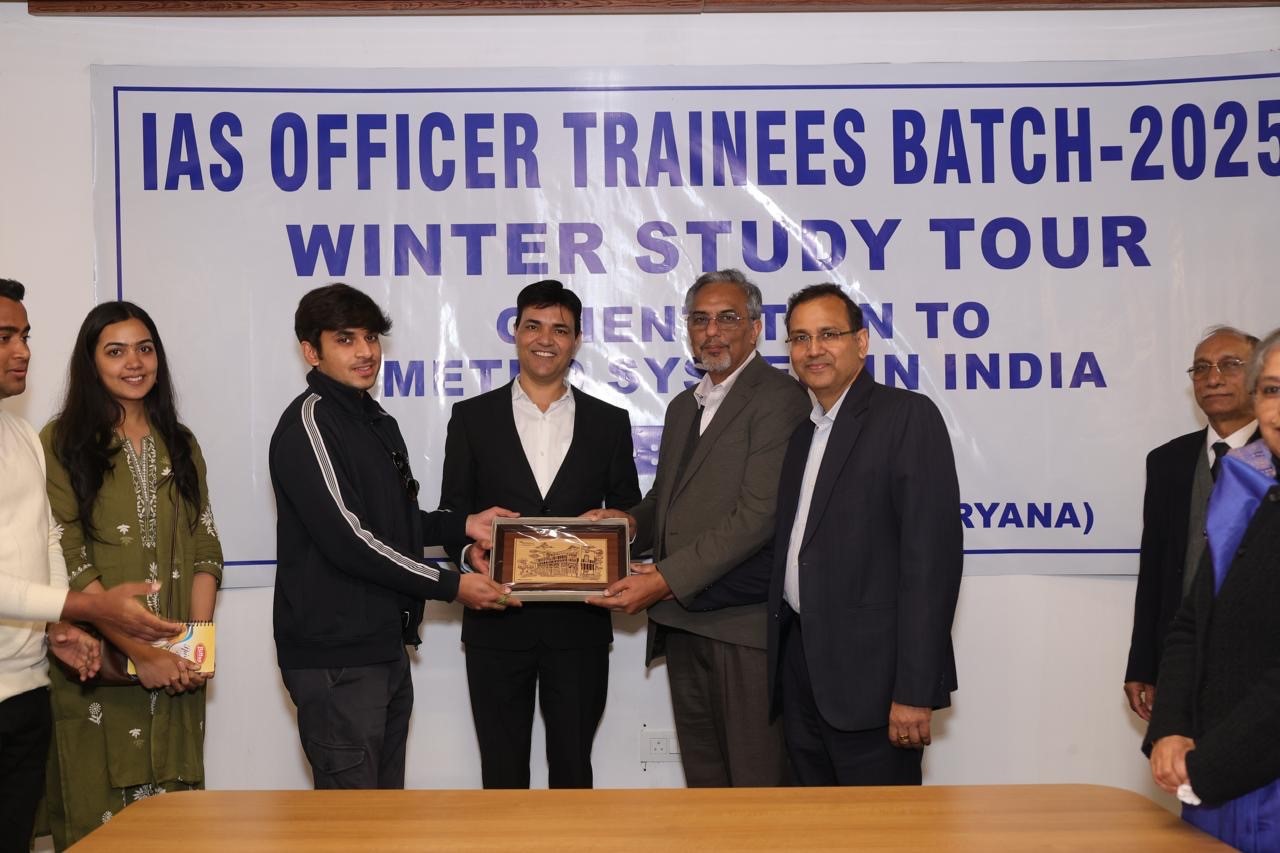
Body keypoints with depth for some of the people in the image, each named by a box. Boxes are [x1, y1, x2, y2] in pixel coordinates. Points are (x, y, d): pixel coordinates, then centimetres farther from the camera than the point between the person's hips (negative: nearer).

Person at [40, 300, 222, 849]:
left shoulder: (179, 444, 13)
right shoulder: (62, 443, -2)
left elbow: (205, 546, 9)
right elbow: (68, 561, -9)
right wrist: (140, 652, -14)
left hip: (177, 673, 4)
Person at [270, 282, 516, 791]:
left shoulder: (378, 422, 17)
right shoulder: (309, 423, -13)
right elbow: (346, 538, -20)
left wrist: (462, 525, 10)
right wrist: (450, 586, -15)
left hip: (385, 646, 9)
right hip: (334, 657, -9)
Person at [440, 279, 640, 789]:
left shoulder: (609, 422, 7)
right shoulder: (472, 418, 4)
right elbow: (452, 514, 3)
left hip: (579, 625, 1)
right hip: (498, 622, 0)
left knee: (572, 768, 12)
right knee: (502, 771, 10)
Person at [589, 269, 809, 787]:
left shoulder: (778, 398, -9)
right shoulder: (682, 407, 20)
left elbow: (758, 515, -17)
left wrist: (665, 579, -20)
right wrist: (633, 522, 2)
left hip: (743, 624, -8)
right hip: (681, 619, 8)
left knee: (757, 783, -1)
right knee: (702, 781, 15)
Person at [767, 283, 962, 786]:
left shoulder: (908, 416, -8)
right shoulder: (797, 430, 15)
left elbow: (932, 553, -15)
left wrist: (914, 690, -19)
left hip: (869, 671, -7)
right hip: (799, 664, 7)